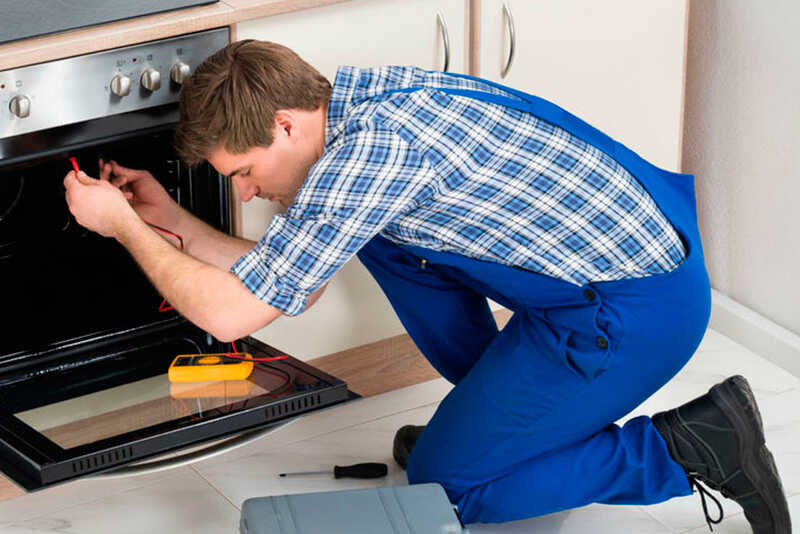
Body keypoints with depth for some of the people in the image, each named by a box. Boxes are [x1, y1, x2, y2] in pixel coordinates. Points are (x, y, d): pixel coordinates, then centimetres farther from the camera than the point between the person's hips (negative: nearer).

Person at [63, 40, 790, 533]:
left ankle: (689, 446, -1)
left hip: (640, 311, -9)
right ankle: (494, 408, 24)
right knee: (375, 233, 15)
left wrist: (123, 227, -5)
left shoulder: (368, 153, -22)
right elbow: (286, 284, 18)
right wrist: (169, 219, 16)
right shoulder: (356, 100, 8)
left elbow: (230, 313, -18)